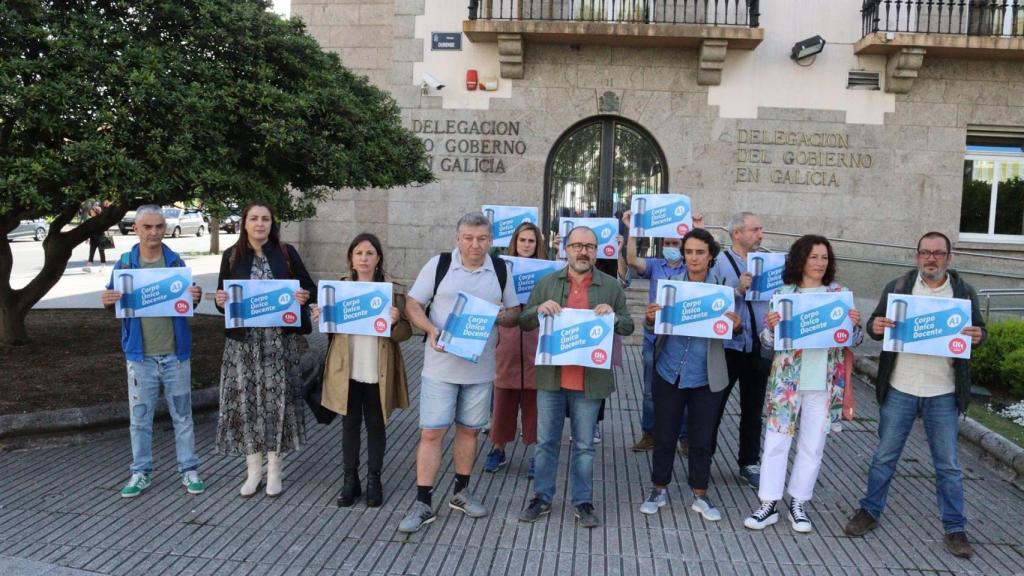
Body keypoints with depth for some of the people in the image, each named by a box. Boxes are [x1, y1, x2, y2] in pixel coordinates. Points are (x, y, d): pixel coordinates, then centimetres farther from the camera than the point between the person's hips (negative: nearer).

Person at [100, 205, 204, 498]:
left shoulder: (176, 262, 0)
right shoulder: (125, 263, 1)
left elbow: (188, 300, 1)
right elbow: (113, 300, 4)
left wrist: (194, 298, -22)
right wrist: (108, 301, -19)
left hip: (175, 352, 0)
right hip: (140, 353, 1)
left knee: (182, 415, 9)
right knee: (140, 417, 9)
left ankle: (189, 470, 19)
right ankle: (141, 473, 22)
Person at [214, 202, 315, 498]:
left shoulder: (286, 252, 2)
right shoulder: (232, 256, 5)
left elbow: (309, 288, 6)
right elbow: (222, 297, 9)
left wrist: (305, 296, -16)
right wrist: (220, 301, -13)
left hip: (280, 340, -1)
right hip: (244, 340, 1)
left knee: (276, 400, 3)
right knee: (245, 401, 2)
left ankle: (274, 470, 18)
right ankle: (253, 470, 18)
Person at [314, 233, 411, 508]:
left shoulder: (393, 289, -3)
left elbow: (405, 333, -3)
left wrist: (395, 322, -25)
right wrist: (320, 318, -10)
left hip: (378, 372, -2)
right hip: (347, 370, 2)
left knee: (375, 425, 10)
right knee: (350, 424, 10)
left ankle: (374, 480, 23)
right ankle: (350, 480, 21)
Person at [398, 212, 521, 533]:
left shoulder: (500, 269, 5)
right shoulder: (439, 264, -3)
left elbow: (515, 312, 11)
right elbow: (413, 304, -1)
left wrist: (503, 317, -12)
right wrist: (431, 330, -18)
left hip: (480, 368, 3)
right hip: (440, 366, -3)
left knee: (469, 431, 14)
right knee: (431, 433, -2)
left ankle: (461, 493, 30)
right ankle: (423, 504, 8)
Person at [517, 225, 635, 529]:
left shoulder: (611, 286, 3)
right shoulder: (547, 283, 5)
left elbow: (628, 327, 7)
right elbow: (524, 322, 7)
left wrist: (613, 317, -15)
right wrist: (540, 310, -14)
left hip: (590, 380, -1)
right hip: (551, 377, 1)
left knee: (584, 446, 10)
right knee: (546, 442, 10)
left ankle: (583, 502, 23)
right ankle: (542, 497, 24)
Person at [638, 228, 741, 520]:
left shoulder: (723, 287, -3)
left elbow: (732, 327, 1)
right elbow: (653, 328, 1)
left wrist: (736, 326, -23)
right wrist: (649, 318, -22)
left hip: (706, 378, -1)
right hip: (669, 374, 1)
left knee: (702, 439, 10)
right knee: (664, 436, 10)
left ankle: (700, 495, 26)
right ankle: (659, 490, 27)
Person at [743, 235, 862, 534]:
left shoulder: (839, 293, 4)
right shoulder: (784, 293, -1)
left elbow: (853, 340, 9)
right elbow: (768, 341, 0)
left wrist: (855, 324, -13)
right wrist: (770, 326, -22)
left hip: (823, 385, 2)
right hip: (786, 382, -2)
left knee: (812, 446, 10)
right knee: (776, 442, 3)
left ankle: (798, 503, 24)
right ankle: (769, 504, 14)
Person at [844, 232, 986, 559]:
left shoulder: (964, 292, 3)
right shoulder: (897, 287, 2)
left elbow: (979, 330, 9)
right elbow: (876, 324, 4)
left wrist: (977, 337, -15)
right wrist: (875, 327, -19)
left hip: (944, 394, 0)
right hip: (900, 390, 0)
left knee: (948, 464, 9)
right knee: (885, 456, 10)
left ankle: (954, 529, 21)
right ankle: (869, 512, 25)